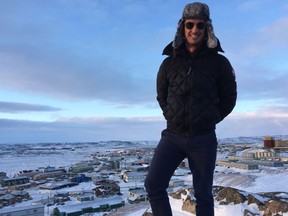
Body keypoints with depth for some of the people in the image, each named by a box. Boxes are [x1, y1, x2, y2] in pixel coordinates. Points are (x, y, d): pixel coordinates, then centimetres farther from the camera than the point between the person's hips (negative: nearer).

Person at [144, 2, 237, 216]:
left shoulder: (219, 62, -4)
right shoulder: (169, 63, 2)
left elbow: (228, 98, 7)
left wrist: (209, 120, 3)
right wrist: (173, 117, 7)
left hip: (204, 139, -1)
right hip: (172, 136, 2)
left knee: (203, 195, 9)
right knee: (153, 185, -6)